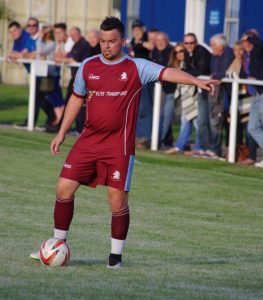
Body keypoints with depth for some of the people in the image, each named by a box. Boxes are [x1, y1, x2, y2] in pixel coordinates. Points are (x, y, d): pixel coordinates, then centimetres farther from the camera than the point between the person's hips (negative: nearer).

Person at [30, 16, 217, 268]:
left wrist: (196, 81, -37)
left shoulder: (136, 68, -6)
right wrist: (62, 133, 16)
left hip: (119, 146, -4)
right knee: (64, 188, 0)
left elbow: (166, 73, -20)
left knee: (118, 200, -4)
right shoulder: (88, 66, 6)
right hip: (89, 141, 4)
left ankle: (116, 255, 12)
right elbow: (77, 98, 17)